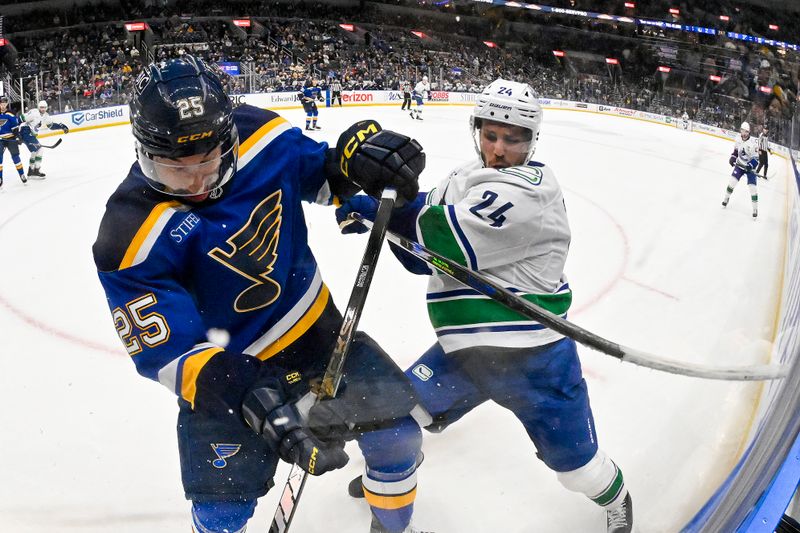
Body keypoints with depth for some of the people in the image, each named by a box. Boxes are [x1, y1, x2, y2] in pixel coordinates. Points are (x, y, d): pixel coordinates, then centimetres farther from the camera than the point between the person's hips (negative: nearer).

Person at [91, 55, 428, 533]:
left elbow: (321, 174, 4)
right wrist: (255, 404, -38)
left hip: (315, 326, 4)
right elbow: (167, 351, -25)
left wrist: (359, 150, -20)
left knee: (397, 434, 7)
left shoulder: (261, 137, -15)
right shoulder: (132, 235, -25)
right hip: (226, 369, -3)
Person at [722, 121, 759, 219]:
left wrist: (750, 166, -33)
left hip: (750, 167, -4)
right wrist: (733, 157, -2)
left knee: (752, 188, -9)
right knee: (732, 181, -3)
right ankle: (726, 198, 24)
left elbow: (756, 158, -20)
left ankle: (755, 209, 3)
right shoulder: (738, 139, -8)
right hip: (740, 165, 4)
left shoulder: (752, 143, -24)